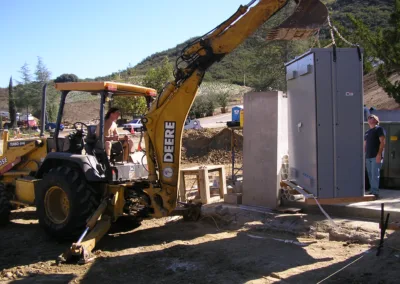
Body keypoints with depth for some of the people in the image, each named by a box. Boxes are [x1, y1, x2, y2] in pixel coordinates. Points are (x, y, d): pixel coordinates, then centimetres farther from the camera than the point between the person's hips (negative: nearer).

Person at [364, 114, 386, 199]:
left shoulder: (379, 129, 0)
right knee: (370, 175, 7)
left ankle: (375, 192, -11)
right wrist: (364, 155, 14)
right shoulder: (367, 132, 21)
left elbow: (382, 142, -9)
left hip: (376, 156, -7)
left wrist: (379, 154, -18)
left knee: (375, 175, -12)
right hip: (368, 157, 7)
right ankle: (372, 191, 12)